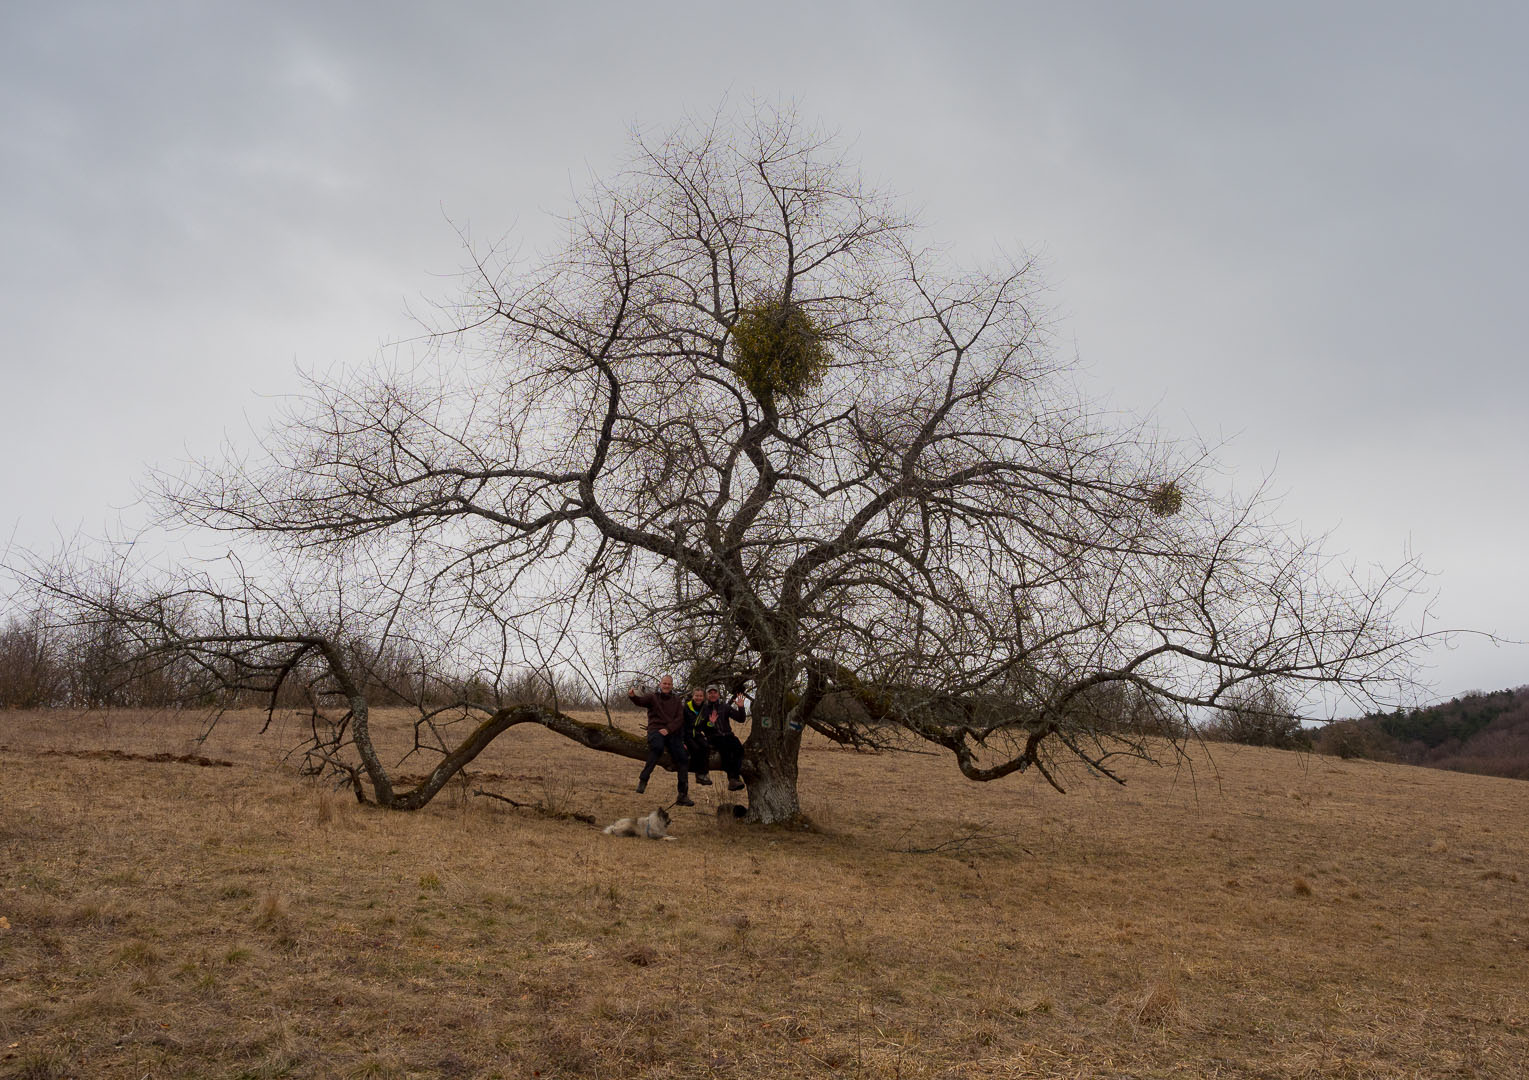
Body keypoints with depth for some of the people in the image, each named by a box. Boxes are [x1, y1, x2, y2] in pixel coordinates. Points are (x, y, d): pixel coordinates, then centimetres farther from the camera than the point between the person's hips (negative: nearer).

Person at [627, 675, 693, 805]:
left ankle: (683, 796, -3)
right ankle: (643, 780, -32)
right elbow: (640, 701, -10)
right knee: (657, 747, -37)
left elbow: (680, 718, 5)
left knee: (683, 760, -8)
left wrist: (668, 729, -12)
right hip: (655, 730, -4)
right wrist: (632, 696, -35)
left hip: (672, 732, 4)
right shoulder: (653, 698, 11)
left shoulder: (676, 700, 19)